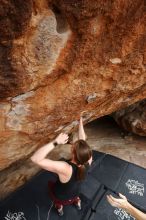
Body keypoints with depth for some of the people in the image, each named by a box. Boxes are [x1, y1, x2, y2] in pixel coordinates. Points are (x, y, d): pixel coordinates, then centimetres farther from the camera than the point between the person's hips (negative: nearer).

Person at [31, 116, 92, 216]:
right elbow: (82, 139, -15)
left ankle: (59, 206, 39)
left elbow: (35, 158, -51)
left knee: (51, 183, 29)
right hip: (74, 194, 4)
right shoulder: (87, 160, -31)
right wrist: (80, 123, -8)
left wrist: (56, 142, -54)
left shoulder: (65, 169, -46)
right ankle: (76, 200, 47)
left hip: (61, 198, -3)